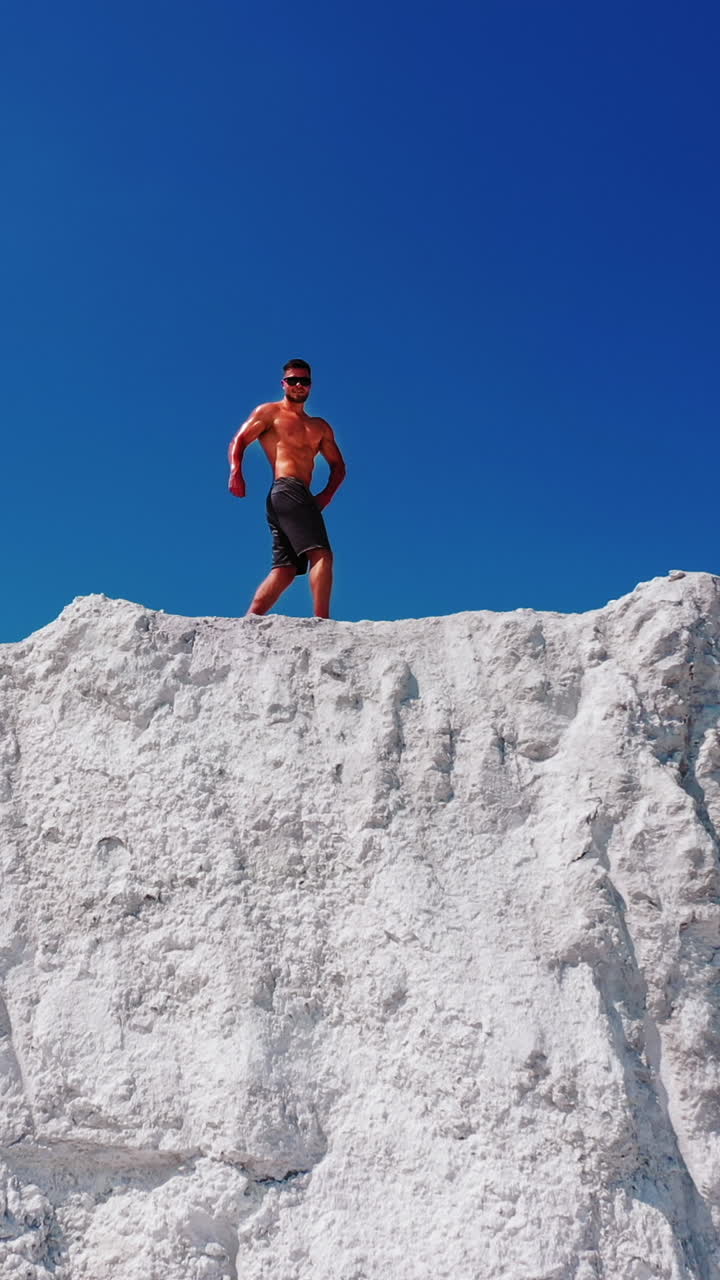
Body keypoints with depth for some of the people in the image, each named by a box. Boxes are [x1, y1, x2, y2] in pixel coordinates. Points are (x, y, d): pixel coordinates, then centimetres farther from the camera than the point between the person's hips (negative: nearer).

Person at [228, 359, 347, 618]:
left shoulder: (320, 427, 26)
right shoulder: (270, 412, 10)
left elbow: (338, 465, 23)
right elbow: (239, 441, 1)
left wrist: (327, 494, 4)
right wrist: (236, 472, -18)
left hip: (300, 496, 7)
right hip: (287, 491, -7)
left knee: (285, 570, 0)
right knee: (322, 555, -19)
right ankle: (322, 621, -26)